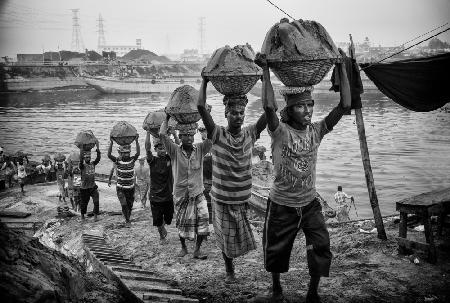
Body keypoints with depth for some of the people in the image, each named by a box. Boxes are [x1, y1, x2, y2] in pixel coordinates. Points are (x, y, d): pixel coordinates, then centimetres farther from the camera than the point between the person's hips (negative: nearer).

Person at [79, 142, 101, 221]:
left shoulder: (93, 164, 2)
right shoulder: (82, 166, -8)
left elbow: (98, 158, -12)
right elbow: (81, 161, -28)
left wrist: (97, 148, -24)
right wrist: (81, 150, -36)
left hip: (93, 187, 2)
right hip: (84, 188, -2)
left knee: (96, 201, -14)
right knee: (84, 203, 11)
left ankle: (95, 215, -4)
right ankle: (82, 215, 34)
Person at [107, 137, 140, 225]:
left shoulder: (132, 160, -4)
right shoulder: (118, 160, -9)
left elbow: (138, 153, -18)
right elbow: (109, 155, -21)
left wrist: (136, 141, -28)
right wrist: (111, 143, -31)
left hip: (131, 188, 2)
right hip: (121, 188, -2)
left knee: (130, 205, 12)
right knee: (124, 205, -12)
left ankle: (128, 218, 33)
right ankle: (127, 219, 5)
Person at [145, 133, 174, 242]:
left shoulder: (169, 158, -1)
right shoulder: (153, 160, -7)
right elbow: (147, 148, -22)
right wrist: (148, 132, -27)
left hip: (168, 195, 2)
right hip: (155, 196, -2)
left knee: (168, 218, 13)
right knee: (158, 220, 8)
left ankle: (163, 227, 47)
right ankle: (161, 235, 36)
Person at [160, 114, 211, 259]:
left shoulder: (200, 149, -5)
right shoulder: (175, 151, -9)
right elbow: (162, 135, -21)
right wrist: (167, 118, -11)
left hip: (197, 193, 1)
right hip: (181, 194, 0)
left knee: (202, 218, -13)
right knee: (182, 223, 10)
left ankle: (197, 250, 4)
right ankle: (183, 247, 35)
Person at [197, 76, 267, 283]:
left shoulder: (250, 134, -3)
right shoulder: (217, 135, -11)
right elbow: (201, 107, -20)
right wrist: (205, 80, -16)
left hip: (244, 198, 2)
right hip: (222, 198, -2)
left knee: (240, 236, 12)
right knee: (226, 237, 11)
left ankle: (230, 261, 42)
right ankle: (229, 269, 36)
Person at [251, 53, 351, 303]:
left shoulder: (316, 130, -5)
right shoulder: (281, 132, -16)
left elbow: (344, 105, -12)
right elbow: (269, 107, -35)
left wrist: (341, 68, -14)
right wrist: (265, 70, -32)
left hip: (309, 204, 3)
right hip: (281, 205, -2)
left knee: (321, 249, 0)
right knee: (275, 251, 14)